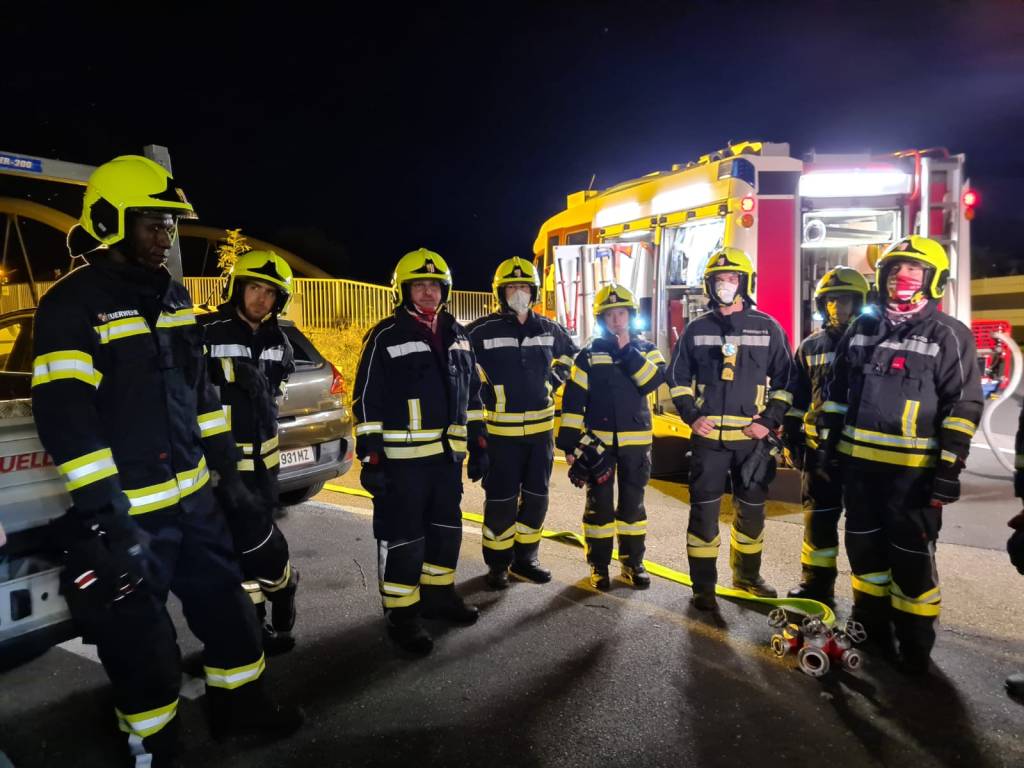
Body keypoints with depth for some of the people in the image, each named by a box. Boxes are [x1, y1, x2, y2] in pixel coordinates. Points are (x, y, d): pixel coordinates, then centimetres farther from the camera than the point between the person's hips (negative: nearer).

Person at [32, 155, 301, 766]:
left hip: (194, 498, 7)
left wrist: (228, 471, 14)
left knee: (227, 606, 19)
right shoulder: (73, 305, -14)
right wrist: (102, 519, -23)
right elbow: (66, 418, -20)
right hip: (128, 514, -7)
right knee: (143, 643, 9)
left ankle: (241, 704, 40)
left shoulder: (174, 295, 9)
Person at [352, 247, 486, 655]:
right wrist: (371, 459, -14)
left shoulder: (457, 336, 10)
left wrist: (478, 445, 12)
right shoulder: (385, 337, -8)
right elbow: (367, 401, -10)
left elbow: (472, 394, 15)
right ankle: (401, 613, 17)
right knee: (402, 537, 2)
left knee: (446, 529, 17)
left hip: (448, 454, 6)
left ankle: (439, 594, 35)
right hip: (402, 458, -6)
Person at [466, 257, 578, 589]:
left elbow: (570, 353, 24)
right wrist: (483, 393, -5)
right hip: (501, 430, -4)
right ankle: (498, 563, 18)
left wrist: (554, 380, 11)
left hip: (541, 427, 5)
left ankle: (525, 559, 27)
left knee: (536, 497, 11)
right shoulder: (482, 331, -8)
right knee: (501, 499, 1)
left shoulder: (549, 329, 6)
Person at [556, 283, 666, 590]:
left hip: (635, 441, 1)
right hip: (597, 440, -1)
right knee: (599, 503, 5)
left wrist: (628, 351, -16)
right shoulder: (589, 354, 1)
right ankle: (598, 564, 17)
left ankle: (633, 562, 23)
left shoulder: (646, 350, 6)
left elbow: (654, 381, -14)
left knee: (633, 503, 10)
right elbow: (573, 400, -2)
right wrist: (569, 442, -7)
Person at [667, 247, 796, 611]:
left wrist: (770, 421, -6)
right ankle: (703, 585, 12)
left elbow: (785, 381, 6)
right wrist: (691, 416, -4)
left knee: (751, 509, 13)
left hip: (752, 436, 1)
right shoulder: (696, 330, 5)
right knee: (704, 510, 1)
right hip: (708, 435, 0)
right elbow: (678, 378, 10)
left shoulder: (768, 328, 3)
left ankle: (747, 575, 32)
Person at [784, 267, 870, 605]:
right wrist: (792, 438, 8)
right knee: (819, 517, 10)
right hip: (820, 447, 3)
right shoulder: (809, 347, 11)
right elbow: (796, 399, 14)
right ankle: (816, 584, 23)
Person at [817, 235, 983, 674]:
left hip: (913, 469, -5)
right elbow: (835, 391, 14)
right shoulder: (862, 329, 11)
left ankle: (915, 644, 20)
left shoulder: (948, 335, -5)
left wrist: (948, 470, -14)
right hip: (858, 461, 5)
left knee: (911, 556, 3)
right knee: (864, 547, 15)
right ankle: (871, 626, 33)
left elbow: (963, 407, -9)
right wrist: (827, 442, 10)